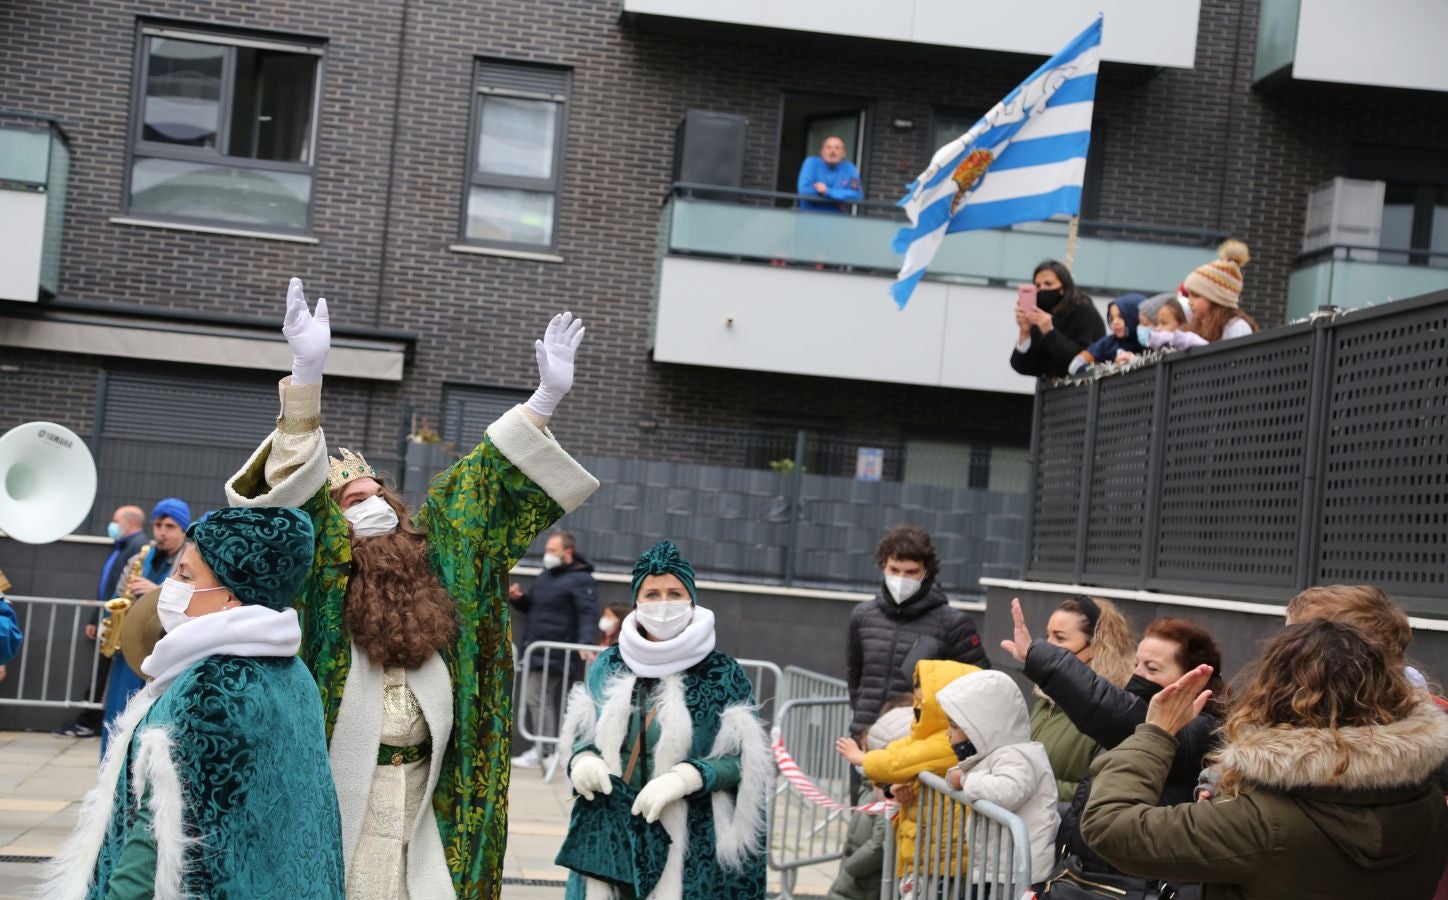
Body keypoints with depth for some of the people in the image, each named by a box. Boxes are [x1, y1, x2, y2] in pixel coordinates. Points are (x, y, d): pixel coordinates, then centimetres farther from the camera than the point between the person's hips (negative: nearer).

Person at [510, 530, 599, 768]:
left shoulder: (580, 580, -9)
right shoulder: (546, 577, 19)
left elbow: (589, 614, -18)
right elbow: (532, 605, 30)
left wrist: (586, 642, -33)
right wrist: (519, 598, 7)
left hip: (554, 655, -9)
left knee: (536, 697, -10)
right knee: (543, 699, 10)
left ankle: (544, 751, -4)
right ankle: (543, 749, 15)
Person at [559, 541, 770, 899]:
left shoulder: (723, 675, -2)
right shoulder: (609, 666, 8)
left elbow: (744, 760, -3)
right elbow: (582, 734, 16)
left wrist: (685, 778, -19)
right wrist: (583, 760, -7)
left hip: (686, 845, -3)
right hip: (606, 837, 3)